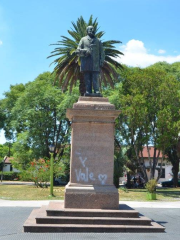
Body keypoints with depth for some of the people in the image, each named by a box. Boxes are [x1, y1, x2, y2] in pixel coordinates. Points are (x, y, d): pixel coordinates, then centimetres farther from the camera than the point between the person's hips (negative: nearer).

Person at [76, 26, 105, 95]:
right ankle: (88, 91, -6)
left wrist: (101, 61, 1)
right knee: (87, 78, -5)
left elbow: (102, 52, 15)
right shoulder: (83, 39, 17)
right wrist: (84, 51, -11)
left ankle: (97, 91, -17)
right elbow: (78, 51, 10)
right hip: (86, 63, 0)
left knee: (95, 78, -11)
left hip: (95, 63, 0)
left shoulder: (98, 41, 20)